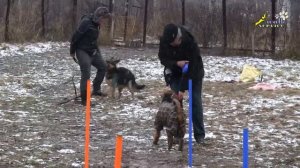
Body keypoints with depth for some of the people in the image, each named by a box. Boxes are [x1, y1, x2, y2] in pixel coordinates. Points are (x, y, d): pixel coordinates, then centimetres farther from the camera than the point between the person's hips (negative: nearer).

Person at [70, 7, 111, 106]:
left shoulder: (96, 24, 5)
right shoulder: (86, 22, -21)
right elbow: (75, 37, -18)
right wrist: (72, 52, -11)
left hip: (93, 51, 9)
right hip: (82, 51, -9)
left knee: (103, 66, 14)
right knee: (86, 74, -10)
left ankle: (96, 89, 25)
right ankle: (84, 99, -2)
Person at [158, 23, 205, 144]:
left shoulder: (190, 43, -34)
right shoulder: (164, 41, -23)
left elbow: (191, 67, -31)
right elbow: (162, 58, -11)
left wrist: (182, 89, -31)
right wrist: (176, 63, -32)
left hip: (193, 72, -3)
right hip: (175, 73, 3)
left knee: (196, 101, -7)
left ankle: (200, 135, 1)